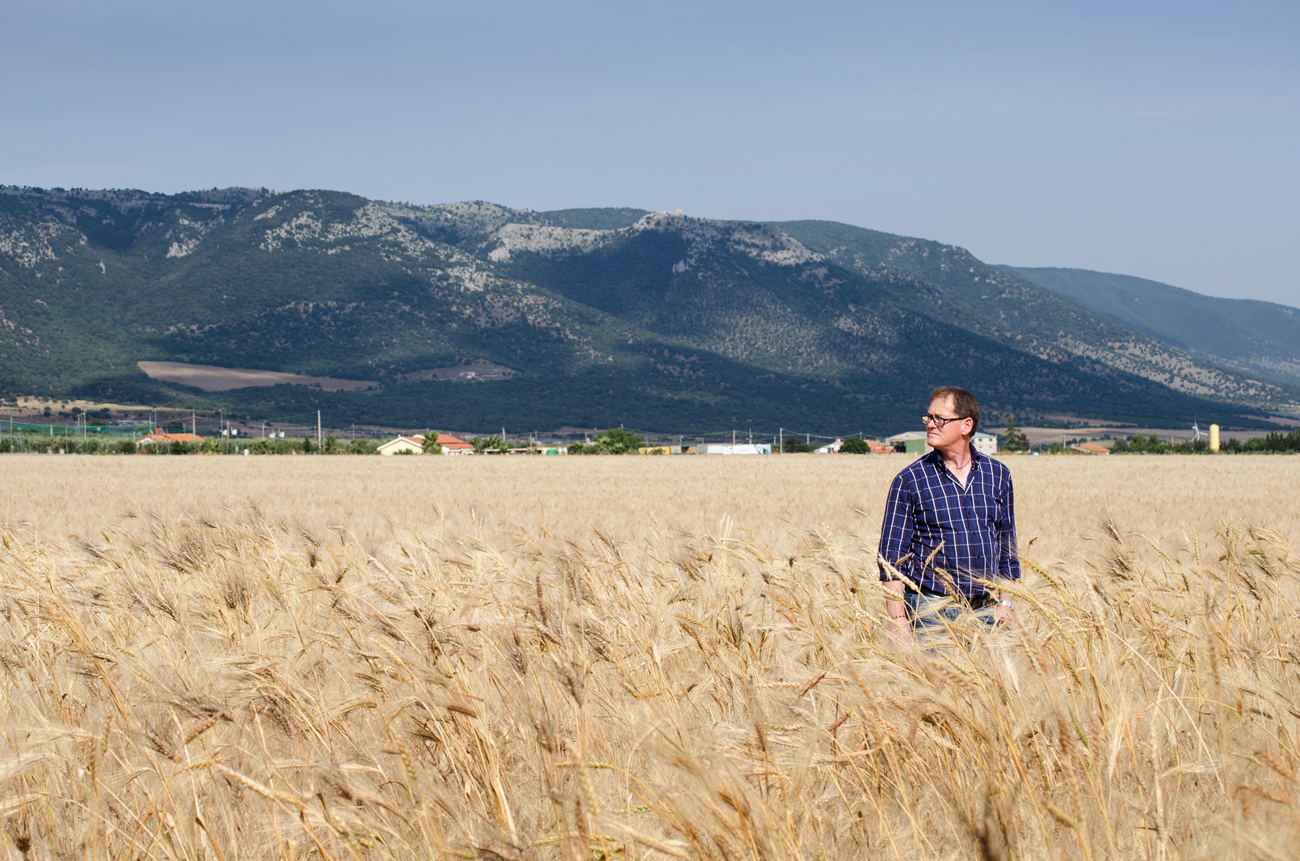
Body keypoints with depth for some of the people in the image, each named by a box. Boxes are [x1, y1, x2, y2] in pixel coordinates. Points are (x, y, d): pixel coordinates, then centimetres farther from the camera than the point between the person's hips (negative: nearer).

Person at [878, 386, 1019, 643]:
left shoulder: (998, 475, 8)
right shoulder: (909, 480, -2)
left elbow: (1007, 546, 15)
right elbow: (891, 558, -3)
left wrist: (1005, 602, 7)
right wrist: (898, 620, -10)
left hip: (985, 611, 3)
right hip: (931, 610, -3)